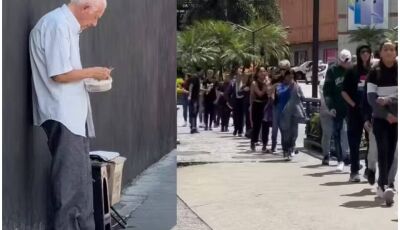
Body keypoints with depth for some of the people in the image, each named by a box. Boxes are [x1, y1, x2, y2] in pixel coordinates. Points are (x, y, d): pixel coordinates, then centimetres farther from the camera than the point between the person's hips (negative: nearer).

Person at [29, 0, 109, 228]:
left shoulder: (67, 25, 15)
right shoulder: (57, 25, -16)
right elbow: (59, 74, -20)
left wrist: (90, 78, 7)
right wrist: (92, 72, -9)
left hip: (72, 114, 10)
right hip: (62, 115, -10)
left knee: (81, 178, 14)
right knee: (70, 181, -5)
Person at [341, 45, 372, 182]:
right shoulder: (352, 72, 3)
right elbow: (344, 92, 4)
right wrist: (353, 104, -6)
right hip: (356, 111, -1)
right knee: (354, 141, 2)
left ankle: (370, 169, 12)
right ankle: (354, 171, 6)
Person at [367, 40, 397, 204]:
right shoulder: (374, 73, 2)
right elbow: (371, 98, -6)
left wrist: (388, 100, -18)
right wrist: (386, 114, -15)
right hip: (380, 118, -1)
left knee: (391, 152, 3)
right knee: (383, 151, -13)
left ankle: (382, 185, 15)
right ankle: (386, 186, -24)